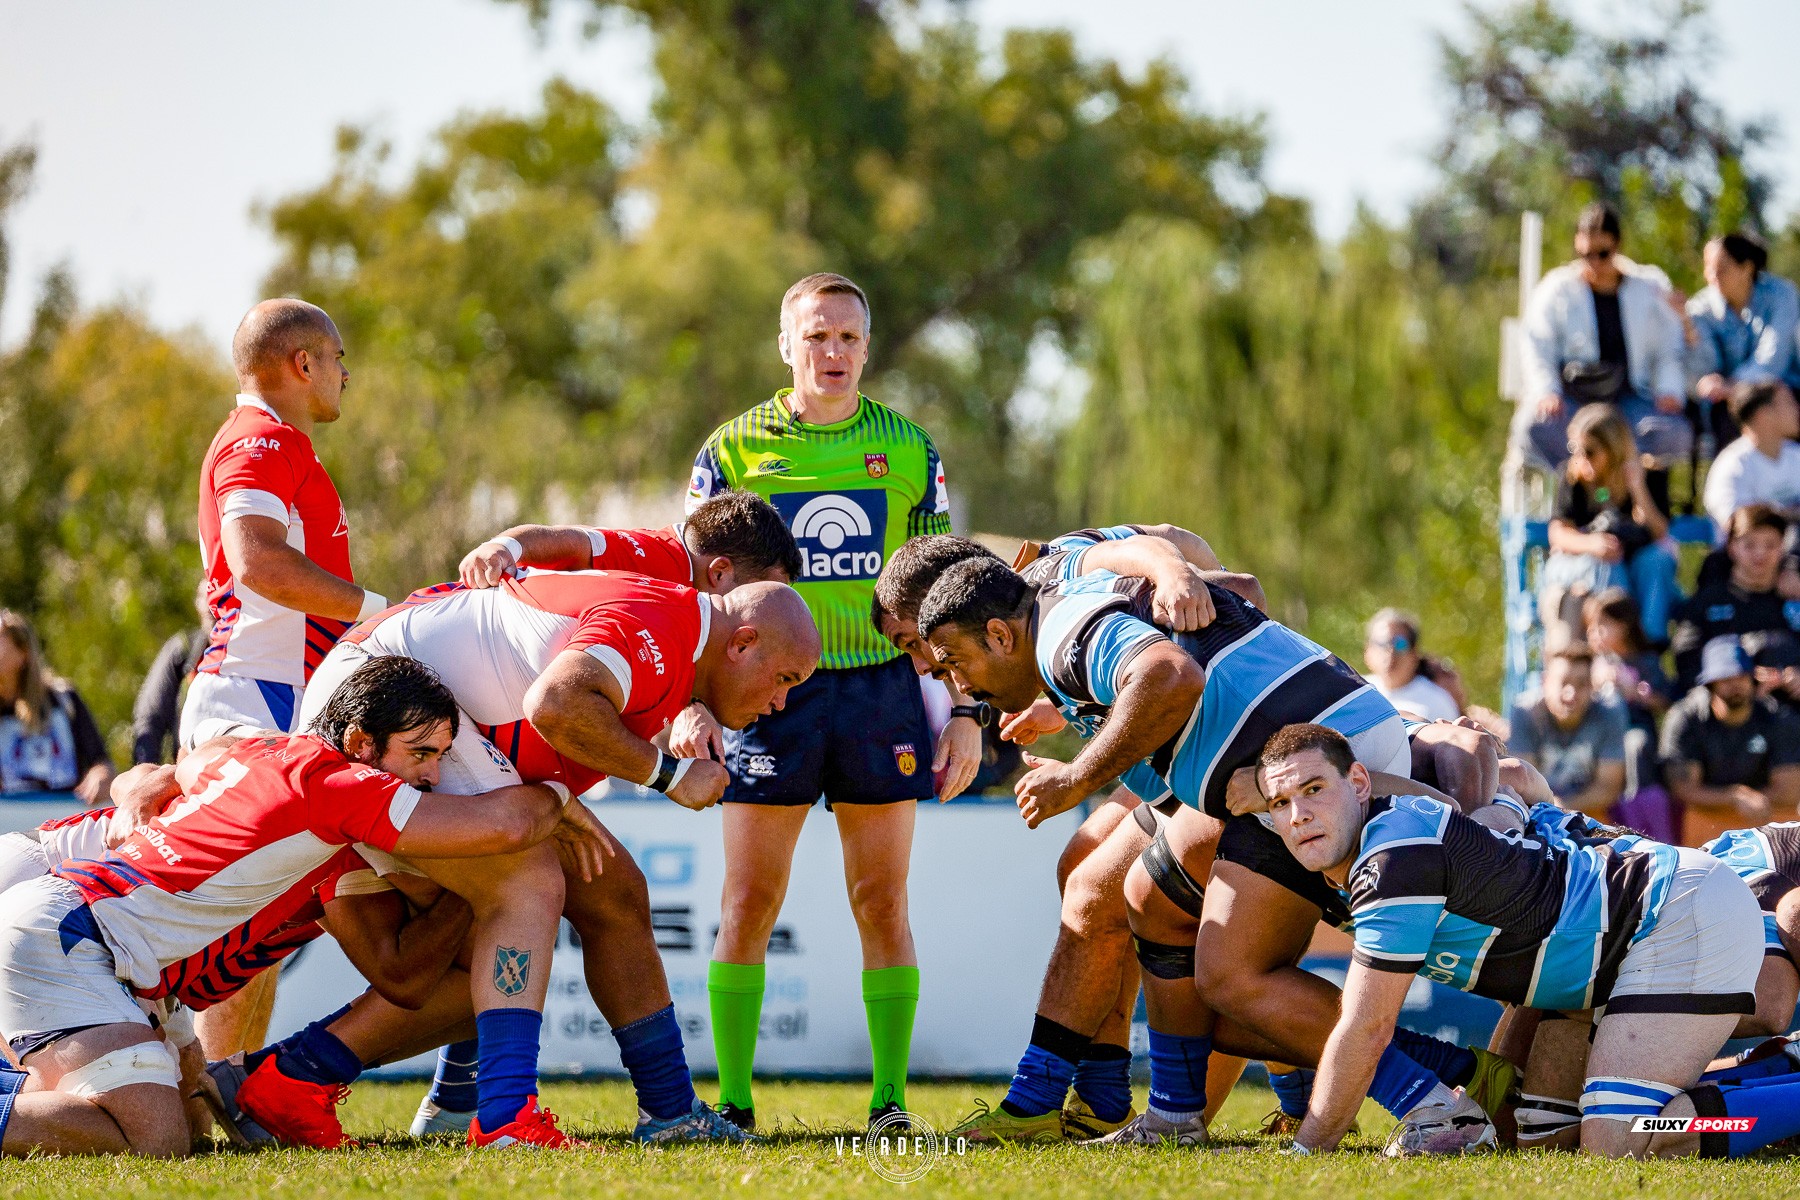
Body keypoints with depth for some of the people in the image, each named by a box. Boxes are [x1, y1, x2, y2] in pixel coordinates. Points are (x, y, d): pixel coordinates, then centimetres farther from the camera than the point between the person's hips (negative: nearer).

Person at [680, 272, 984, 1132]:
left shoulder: (908, 450, 7)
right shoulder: (733, 448, 3)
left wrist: (965, 713, 3)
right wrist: (690, 702, -8)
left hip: (882, 686, 1)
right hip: (771, 688, -1)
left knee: (882, 905, 1)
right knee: (750, 905, -2)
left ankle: (890, 1097, 6)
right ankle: (732, 1101, 3)